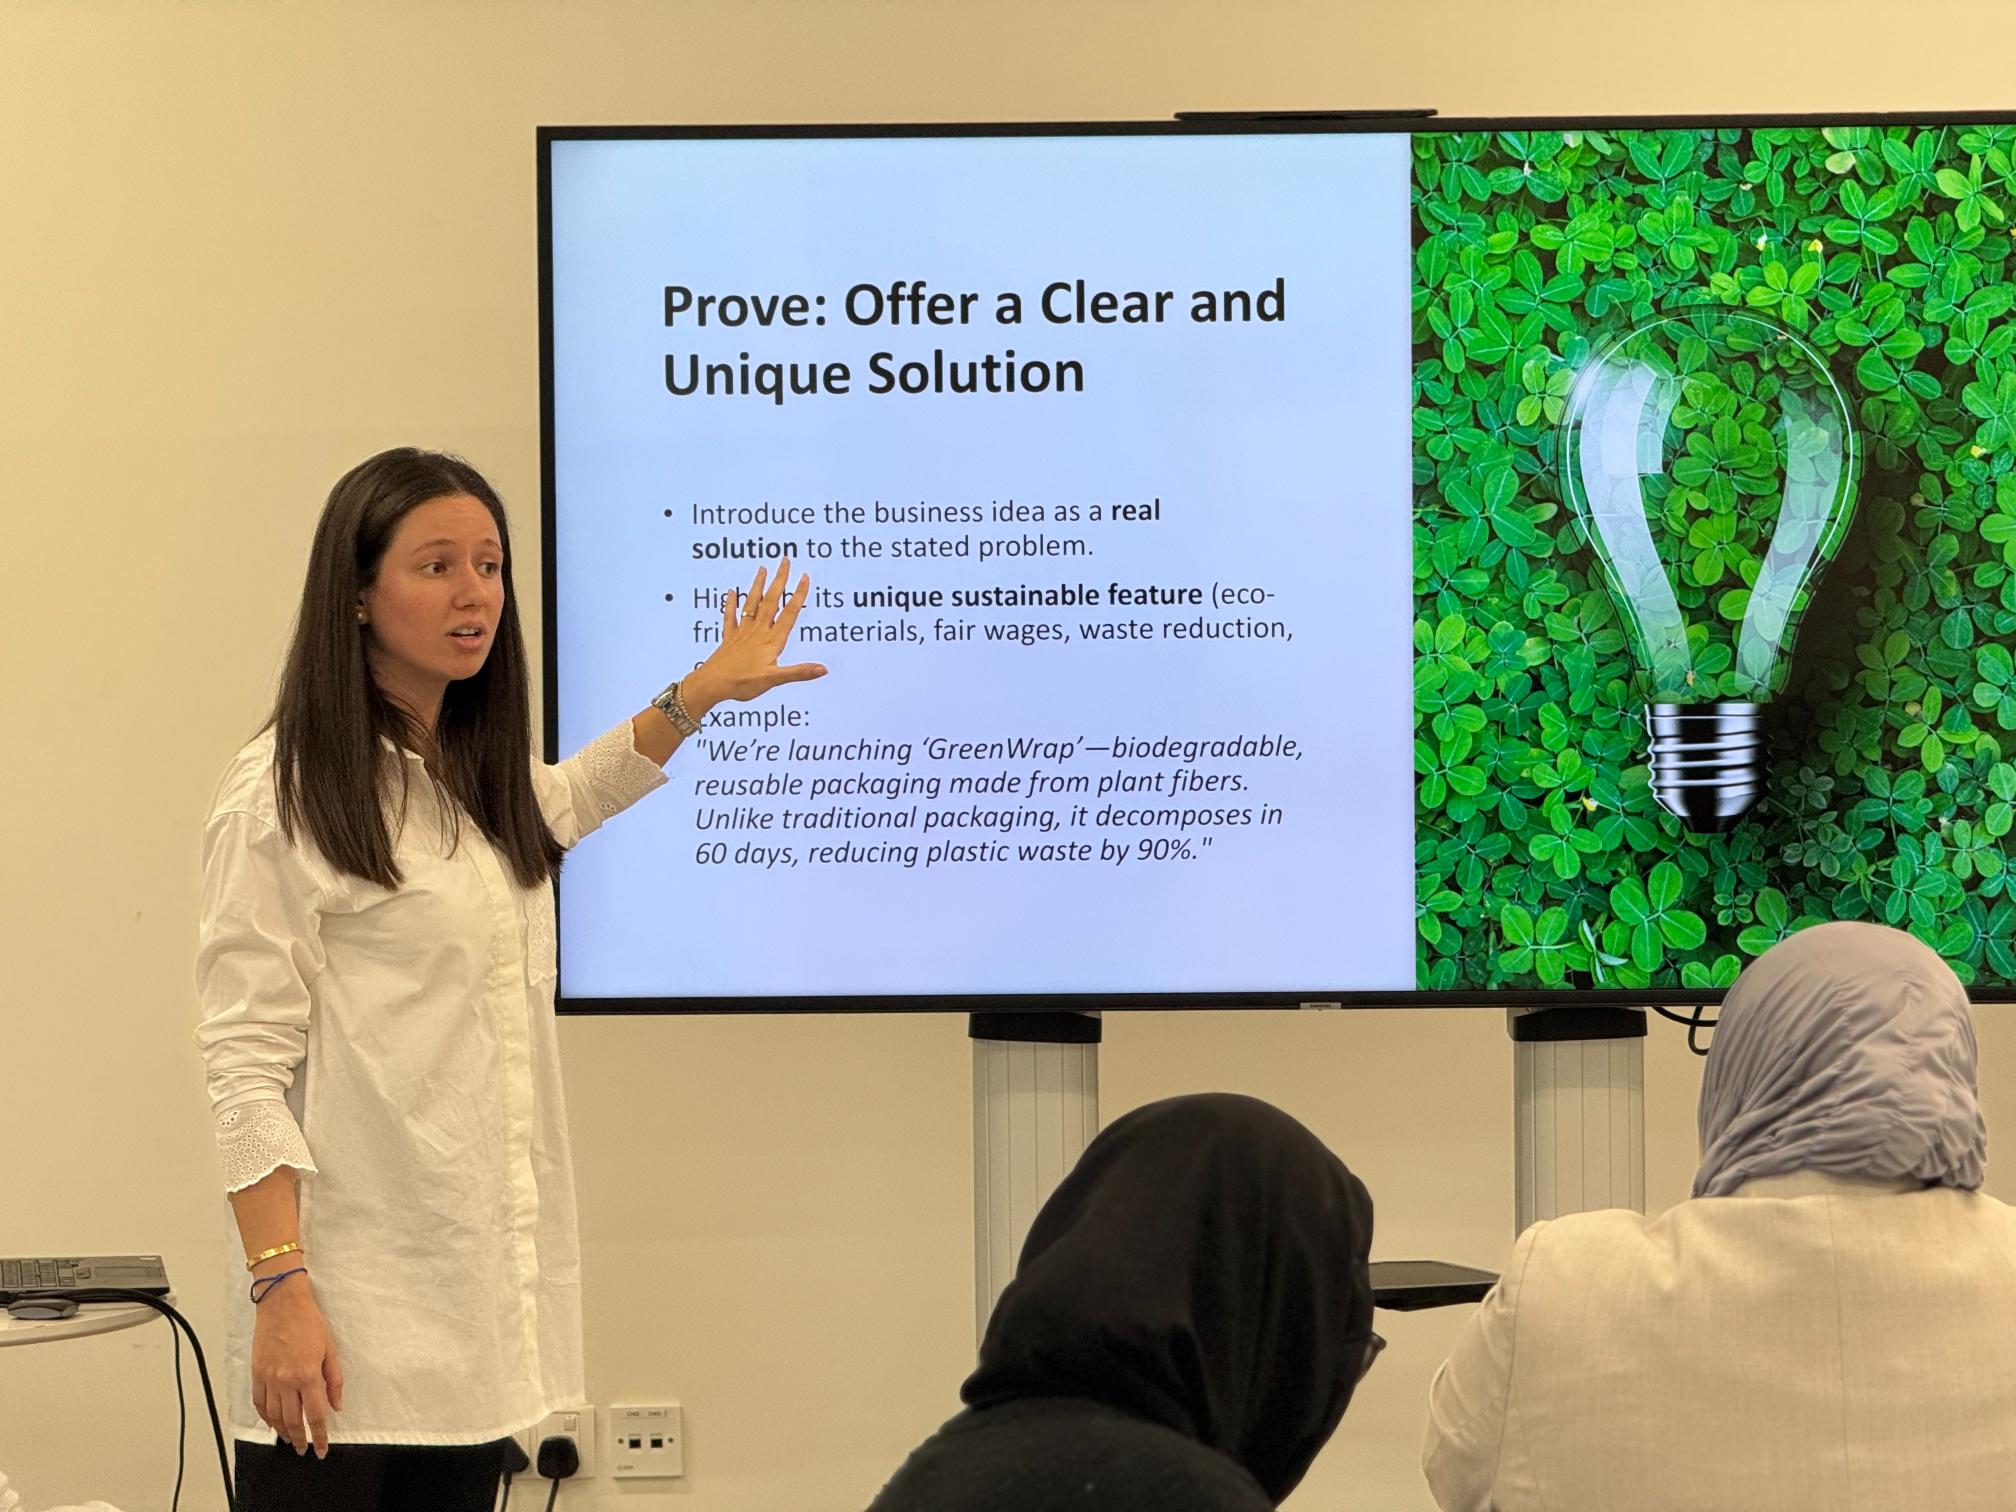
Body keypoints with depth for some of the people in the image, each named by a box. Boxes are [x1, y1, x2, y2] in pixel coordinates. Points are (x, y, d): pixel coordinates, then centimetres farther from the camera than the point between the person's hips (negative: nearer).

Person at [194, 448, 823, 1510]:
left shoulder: (481, 779, 15)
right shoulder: (284, 795, -7)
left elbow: (565, 802, 42)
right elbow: (247, 1062, -12)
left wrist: (701, 694, 37)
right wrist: (279, 1289, -19)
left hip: (480, 1302, 7)